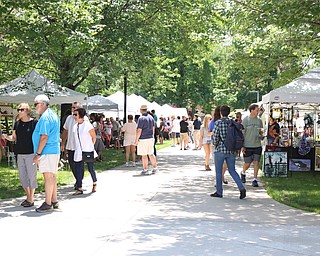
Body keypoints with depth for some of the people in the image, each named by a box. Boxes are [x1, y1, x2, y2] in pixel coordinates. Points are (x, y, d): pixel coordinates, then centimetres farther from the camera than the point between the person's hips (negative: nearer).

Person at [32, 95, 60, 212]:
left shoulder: (45, 117, -15)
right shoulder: (54, 114, 17)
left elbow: (44, 137, -21)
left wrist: (38, 154, -18)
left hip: (47, 151, -10)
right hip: (54, 150, 10)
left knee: (48, 176, -6)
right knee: (52, 176, 14)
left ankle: (48, 203, -1)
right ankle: (54, 201, 21)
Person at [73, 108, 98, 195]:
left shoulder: (88, 125, -9)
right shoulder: (75, 126, 7)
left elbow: (94, 137, 0)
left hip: (88, 151, -5)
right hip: (78, 152, 5)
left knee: (91, 169, 4)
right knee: (78, 170, 0)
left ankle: (94, 184, 28)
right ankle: (79, 189, 6)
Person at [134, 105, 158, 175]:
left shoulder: (141, 118, -15)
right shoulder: (151, 117, 8)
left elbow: (139, 130, -17)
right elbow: (153, 128, 15)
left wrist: (136, 140, -12)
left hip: (143, 139, -7)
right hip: (150, 138, 7)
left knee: (144, 155, -1)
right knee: (151, 154, 13)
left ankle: (145, 170, 3)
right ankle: (155, 168, 16)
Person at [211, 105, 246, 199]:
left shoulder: (218, 122, -8)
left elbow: (215, 136, -11)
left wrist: (216, 144, 7)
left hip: (220, 150, -5)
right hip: (231, 151, 5)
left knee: (218, 171, 7)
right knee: (232, 171, 12)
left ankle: (219, 192, 12)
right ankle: (242, 188, -4)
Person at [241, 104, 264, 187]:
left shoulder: (259, 120, 8)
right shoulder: (245, 120, -4)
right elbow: (242, 133, -4)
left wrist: (262, 135, -2)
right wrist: (242, 146, -8)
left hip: (257, 145, 3)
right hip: (247, 146, -3)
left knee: (256, 162, -3)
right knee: (247, 164, 5)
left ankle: (255, 180, 2)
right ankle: (243, 173, 35)